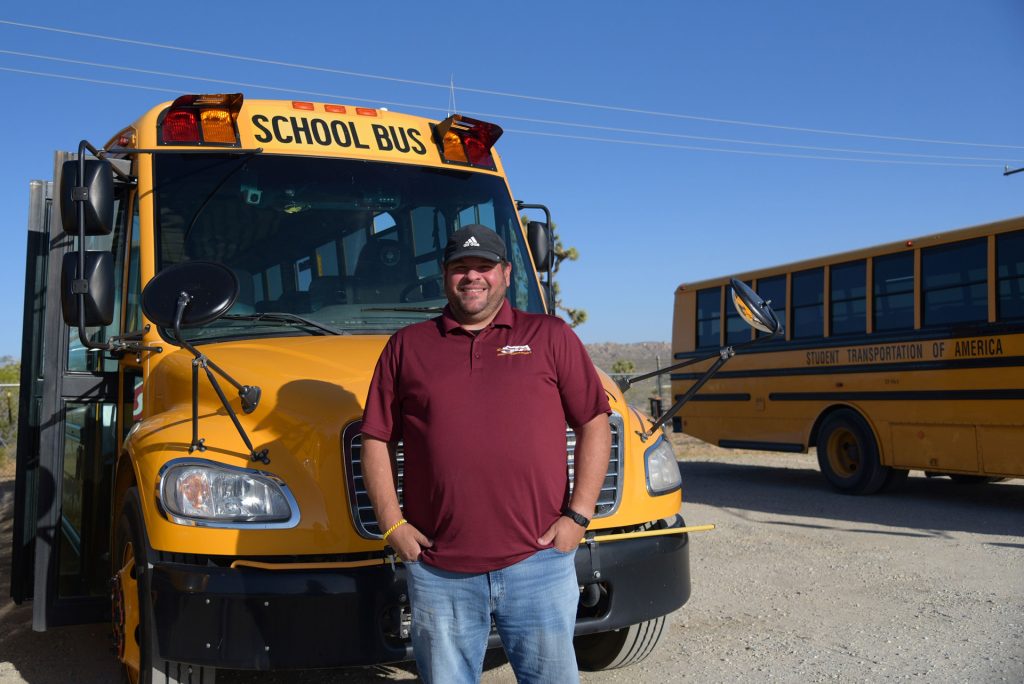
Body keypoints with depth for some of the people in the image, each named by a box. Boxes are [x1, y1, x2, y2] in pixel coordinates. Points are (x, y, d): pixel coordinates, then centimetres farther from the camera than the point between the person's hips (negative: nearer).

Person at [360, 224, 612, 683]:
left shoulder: (550, 337, 6)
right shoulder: (406, 346, 9)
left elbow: (594, 425, 5)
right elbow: (376, 440, 9)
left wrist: (578, 515, -4)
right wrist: (392, 525, 0)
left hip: (538, 562, 0)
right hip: (437, 570, 1)